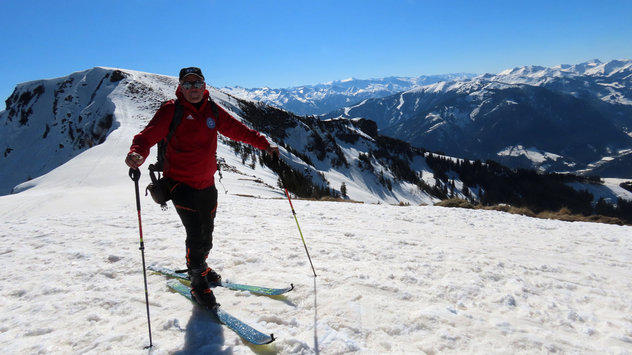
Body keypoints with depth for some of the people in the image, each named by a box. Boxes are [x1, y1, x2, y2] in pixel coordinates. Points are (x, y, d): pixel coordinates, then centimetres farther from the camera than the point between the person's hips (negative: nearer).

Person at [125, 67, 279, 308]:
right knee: (195, 234, -11)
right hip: (180, 183, -5)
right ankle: (198, 283, 12)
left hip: (207, 183, 5)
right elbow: (149, 134, -20)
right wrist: (138, 153, -40)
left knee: (207, 233, 18)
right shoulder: (171, 110, -9)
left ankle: (200, 267, 46)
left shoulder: (213, 111, 5)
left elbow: (238, 130, 11)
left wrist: (264, 145, 5)